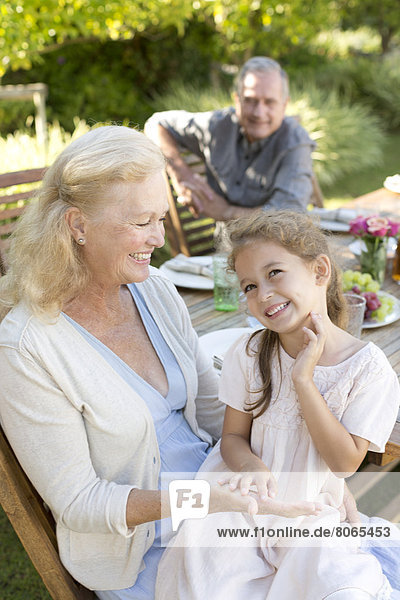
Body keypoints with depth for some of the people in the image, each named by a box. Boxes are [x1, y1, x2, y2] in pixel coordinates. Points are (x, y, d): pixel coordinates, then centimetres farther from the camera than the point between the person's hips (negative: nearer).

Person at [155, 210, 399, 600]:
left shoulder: (368, 367, -12)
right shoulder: (248, 354, -6)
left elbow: (345, 462, -14)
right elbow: (233, 436, -1)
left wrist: (303, 379, -22)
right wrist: (251, 467, -26)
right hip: (247, 498, 1)